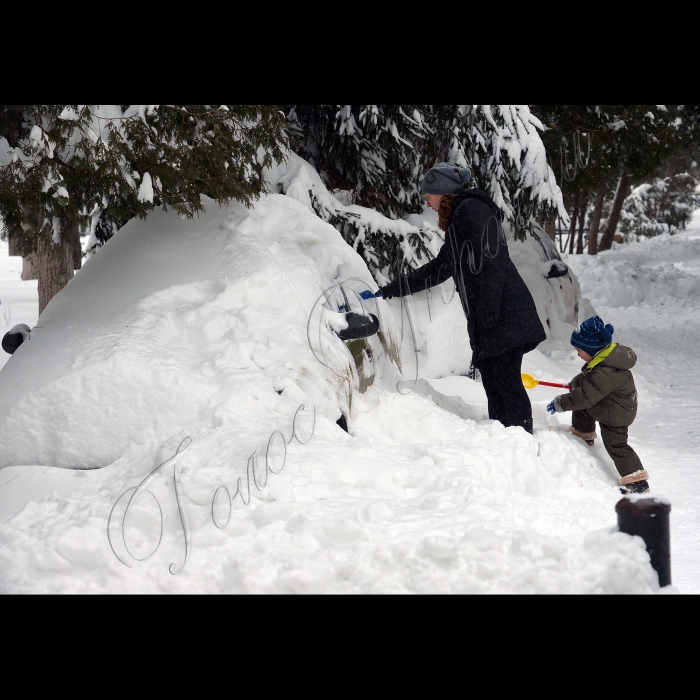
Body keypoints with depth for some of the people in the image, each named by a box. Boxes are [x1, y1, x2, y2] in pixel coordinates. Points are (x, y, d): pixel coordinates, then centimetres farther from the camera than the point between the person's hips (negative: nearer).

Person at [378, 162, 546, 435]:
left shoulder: (473, 210, -4)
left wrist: (488, 309, -20)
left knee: (506, 381, -13)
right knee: (492, 381, 5)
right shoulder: (457, 222, 26)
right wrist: (396, 288, 40)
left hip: (505, 315, -10)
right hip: (486, 320, 10)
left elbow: (492, 261, -15)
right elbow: (439, 268, 37)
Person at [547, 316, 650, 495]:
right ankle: (584, 437, 45)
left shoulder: (605, 373, -38)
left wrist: (560, 404, -26)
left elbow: (585, 396, -35)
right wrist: (576, 382, 23)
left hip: (616, 415, -10)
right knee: (581, 410, 21)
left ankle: (638, 483, 1)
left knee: (616, 445, -3)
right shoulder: (609, 352, -7)